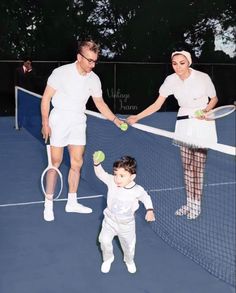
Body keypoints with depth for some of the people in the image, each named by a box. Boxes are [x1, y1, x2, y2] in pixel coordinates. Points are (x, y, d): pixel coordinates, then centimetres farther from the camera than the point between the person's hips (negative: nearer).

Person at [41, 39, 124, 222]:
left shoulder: (94, 79, -1)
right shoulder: (61, 73, -13)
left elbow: (100, 104, 8)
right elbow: (46, 98, -8)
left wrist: (116, 120, -2)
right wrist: (45, 122, -12)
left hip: (78, 122, 4)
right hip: (59, 119, -4)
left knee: (77, 163, 5)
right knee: (56, 162, -1)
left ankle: (72, 203, 19)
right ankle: (48, 203, 12)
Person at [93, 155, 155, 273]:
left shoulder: (137, 190, -21)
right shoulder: (111, 181, -20)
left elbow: (146, 198, -3)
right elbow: (101, 174, -17)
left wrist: (150, 210, -15)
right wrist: (97, 163, -35)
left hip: (127, 223, 0)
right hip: (110, 220, 1)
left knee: (129, 245, 15)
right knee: (104, 240, -13)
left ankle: (129, 260, 51)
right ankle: (108, 258, 21)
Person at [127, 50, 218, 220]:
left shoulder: (203, 78, -16)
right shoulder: (171, 80, -6)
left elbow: (214, 99, 1)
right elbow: (157, 105, -3)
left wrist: (206, 110, -19)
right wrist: (137, 117, -11)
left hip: (202, 123, -4)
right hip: (183, 124, 4)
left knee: (198, 167, -2)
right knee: (187, 167, 8)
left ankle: (196, 205, 11)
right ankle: (189, 203, 21)